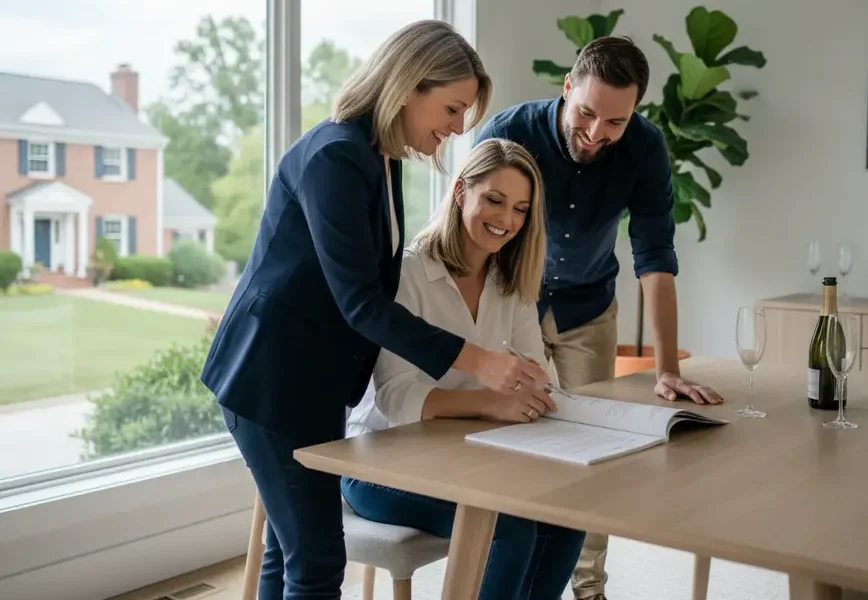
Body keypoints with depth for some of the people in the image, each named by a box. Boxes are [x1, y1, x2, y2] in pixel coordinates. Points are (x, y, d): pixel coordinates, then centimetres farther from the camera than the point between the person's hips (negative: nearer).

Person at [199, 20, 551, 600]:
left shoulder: (379, 156, 9)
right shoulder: (336, 157, -21)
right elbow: (360, 300, -25)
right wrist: (473, 360, -26)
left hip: (315, 374, 9)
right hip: (273, 377, -9)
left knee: (291, 548, 16)